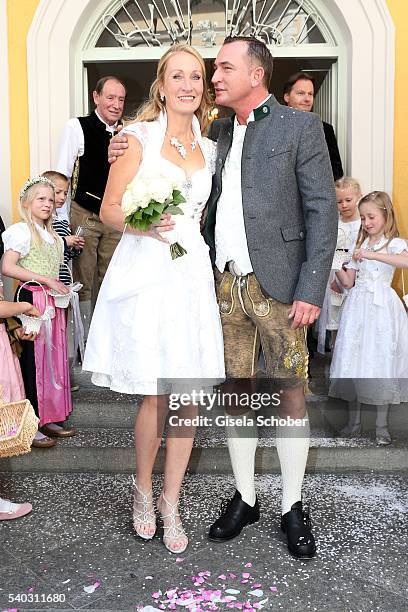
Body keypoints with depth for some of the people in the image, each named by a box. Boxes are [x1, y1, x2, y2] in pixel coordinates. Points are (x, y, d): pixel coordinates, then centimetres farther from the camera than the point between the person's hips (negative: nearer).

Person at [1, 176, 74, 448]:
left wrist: (61, 288, 4)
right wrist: (47, 281, -19)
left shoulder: (52, 234, 17)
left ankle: (48, 418, 20)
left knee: (53, 358, 10)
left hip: (53, 302, 8)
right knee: (33, 360, -4)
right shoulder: (22, 230, -8)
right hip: (32, 300, -8)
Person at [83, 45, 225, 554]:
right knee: (156, 397, -1)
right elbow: (109, 211, -3)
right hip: (144, 273, -4)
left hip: (190, 275, 4)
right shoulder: (140, 136, 2)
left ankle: (170, 503, 22)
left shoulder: (208, 148, 16)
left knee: (188, 397, 4)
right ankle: (143, 490, 26)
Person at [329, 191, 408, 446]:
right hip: (358, 305, 5)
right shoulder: (360, 245, 14)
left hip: (381, 308, -5)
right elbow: (349, 282, 11)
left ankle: (382, 425, 11)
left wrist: (371, 255, -28)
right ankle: (354, 420, 17)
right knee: (354, 360, 5)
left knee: (381, 360, -1)